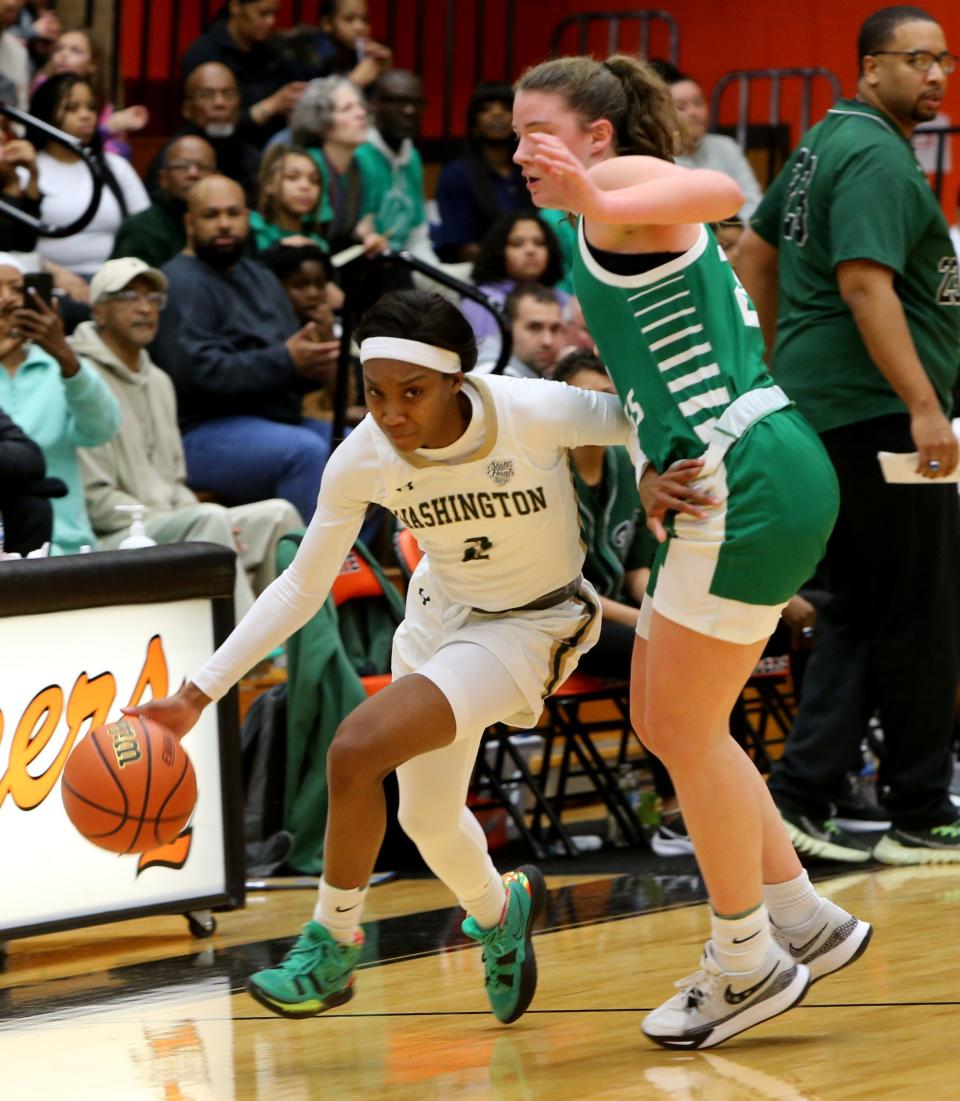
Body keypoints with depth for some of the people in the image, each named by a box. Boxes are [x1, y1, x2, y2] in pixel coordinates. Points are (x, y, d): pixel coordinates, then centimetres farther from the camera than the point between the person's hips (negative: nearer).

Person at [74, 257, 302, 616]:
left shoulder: (159, 382, 22)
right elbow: (93, 499, -14)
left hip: (172, 526, 9)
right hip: (109, 542, -9)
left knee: (276, 515, -8)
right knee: (210, 518, -32)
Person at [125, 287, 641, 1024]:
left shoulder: (531, 413, -31)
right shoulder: (362, 460, -18)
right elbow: (301, 589, -7)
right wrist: (199, 694, -11)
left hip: (531, 626, -5)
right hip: (442, 611, 5)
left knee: (357, 749, -23)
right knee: (429, 818, 16)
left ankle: (333, 946, -3)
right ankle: (498, 914, 51)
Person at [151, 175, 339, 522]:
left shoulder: (261, 279, 21)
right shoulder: (181, 284, -7)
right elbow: (196, 371, -20)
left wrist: (314, 365, -6)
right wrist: (286, 361, -19)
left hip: (276, 420, 9)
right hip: (204, 433, -9)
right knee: (308, 451, -32)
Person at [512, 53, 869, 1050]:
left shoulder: (625, 183, -7)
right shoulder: (605, 239, 22)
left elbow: (722, 194, -31)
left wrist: (598, 204, -48)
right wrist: (655, 474, 10)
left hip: (752, 479, -10)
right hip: (717, 484, 10)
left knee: (684, 728, -2)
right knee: (662, 722, 16)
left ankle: (748, 964, 9)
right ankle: (802, 920, 23)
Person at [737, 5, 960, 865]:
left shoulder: (828, 144, 17)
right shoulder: (877, 157, -15)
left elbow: (756, 253, 25)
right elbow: (865, 284, -25)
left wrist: (783, 358, 29)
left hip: (826, 405, 10)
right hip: (879, 410, -10)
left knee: (859, 608, 12)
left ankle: (803, 793, 6)